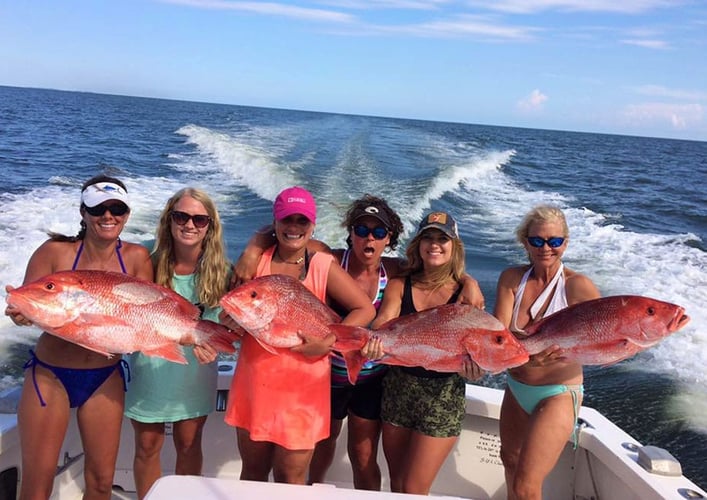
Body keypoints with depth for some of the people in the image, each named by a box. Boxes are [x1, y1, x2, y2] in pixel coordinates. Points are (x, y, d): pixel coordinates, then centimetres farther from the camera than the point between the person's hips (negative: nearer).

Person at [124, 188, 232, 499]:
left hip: (195, 372, 1)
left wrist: (214, 344, -21)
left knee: (188, 445, 17)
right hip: (150, 369, -1)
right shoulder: (152, 265, -14)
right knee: (147, 447, 14)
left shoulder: (219, 271, -11)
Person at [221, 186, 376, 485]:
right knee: (252, 471, 16)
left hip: (302, 386, -2)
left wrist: (328, 342, -16)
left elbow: (366, 310, -5)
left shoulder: (324, 266, -5)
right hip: (255, 381, 3)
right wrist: (233, 320, -15)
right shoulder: (257, 259, 2)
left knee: (290, 480, 7)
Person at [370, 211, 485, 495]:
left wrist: (473, 369, -31)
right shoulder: (399, 287, 0)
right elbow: (383, 321, -15)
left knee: (413, 491, 1)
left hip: (444, 395, -3)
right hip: (397, 389, 3)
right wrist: (373, 343, -38)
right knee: (397, 485, 18)